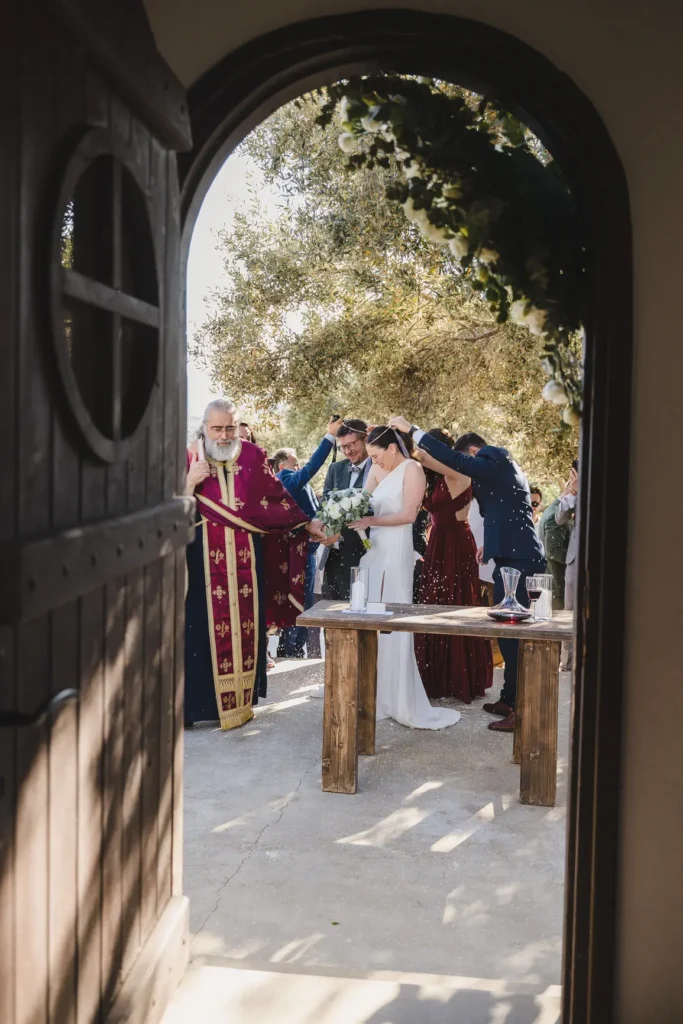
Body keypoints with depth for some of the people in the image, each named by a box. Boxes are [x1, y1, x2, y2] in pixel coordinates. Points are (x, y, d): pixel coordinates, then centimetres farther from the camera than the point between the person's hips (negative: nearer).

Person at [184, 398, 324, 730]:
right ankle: (202, 700, 7)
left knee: (246, 624, 5)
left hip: (246, 559, 2)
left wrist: (308, 524, 7)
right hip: (206, 559, -2)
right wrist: (190, 482, -18)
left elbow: (276, 497, 10)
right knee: (205, 625, -1)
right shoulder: (189, 458, 0)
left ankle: (242, 699, 15)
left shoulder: (253, 456, 4)